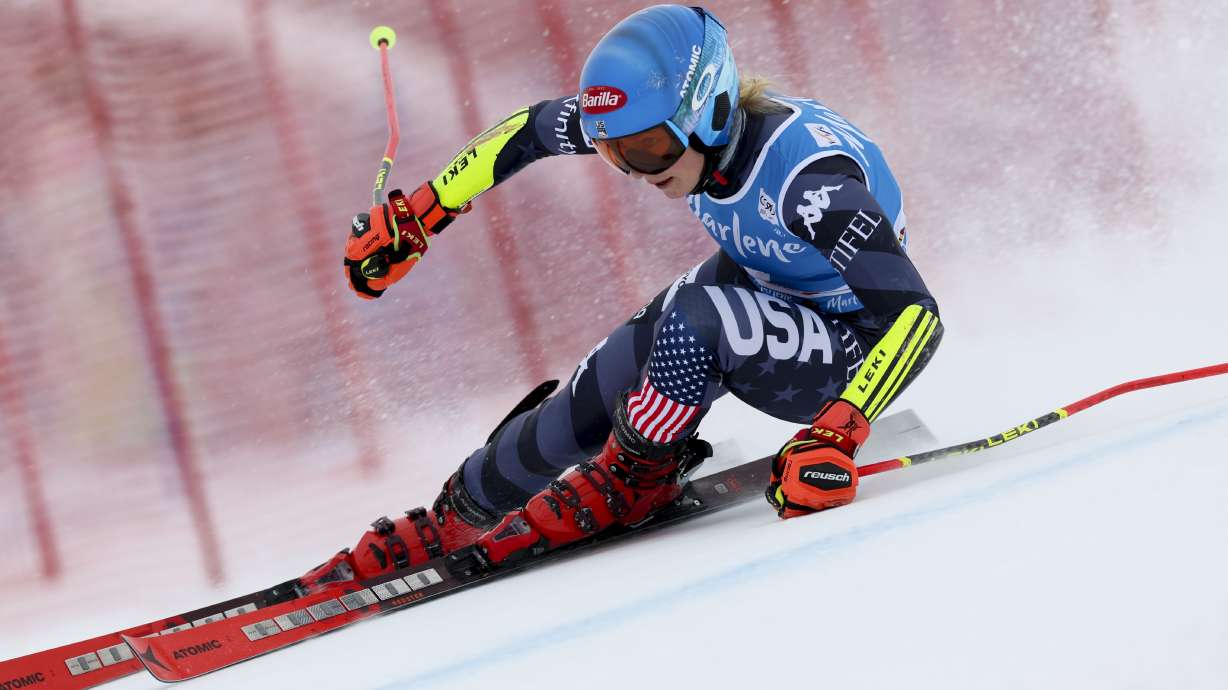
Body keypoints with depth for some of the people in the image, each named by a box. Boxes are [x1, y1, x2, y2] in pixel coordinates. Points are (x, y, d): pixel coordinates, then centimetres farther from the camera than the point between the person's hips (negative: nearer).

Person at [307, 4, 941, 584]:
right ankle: (451, 524, 14)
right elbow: (532, 127, 0)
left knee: (695, 319, -33)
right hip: (760, 287, 7)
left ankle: (636, 477, -7)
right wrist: (417, 214, 0)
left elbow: (916, 314, -40)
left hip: (855, 353, -6)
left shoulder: (805, 172, -36)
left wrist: (838, 436, -49)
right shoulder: (657, 122, -17)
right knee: (585, 408, -7)